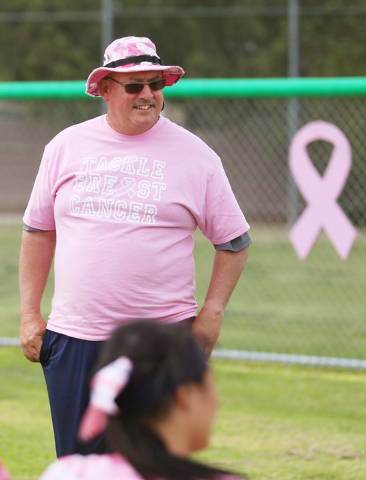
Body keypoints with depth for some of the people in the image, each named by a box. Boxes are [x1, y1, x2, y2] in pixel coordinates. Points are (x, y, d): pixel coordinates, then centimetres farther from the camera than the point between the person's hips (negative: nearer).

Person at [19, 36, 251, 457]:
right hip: (75, 338, 2)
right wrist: (29, 315, 9)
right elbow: (38, 231, 14)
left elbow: (234, 241, 7)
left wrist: (211, 313, -3)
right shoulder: (66, 146, 8)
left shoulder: (194, 155, 1)